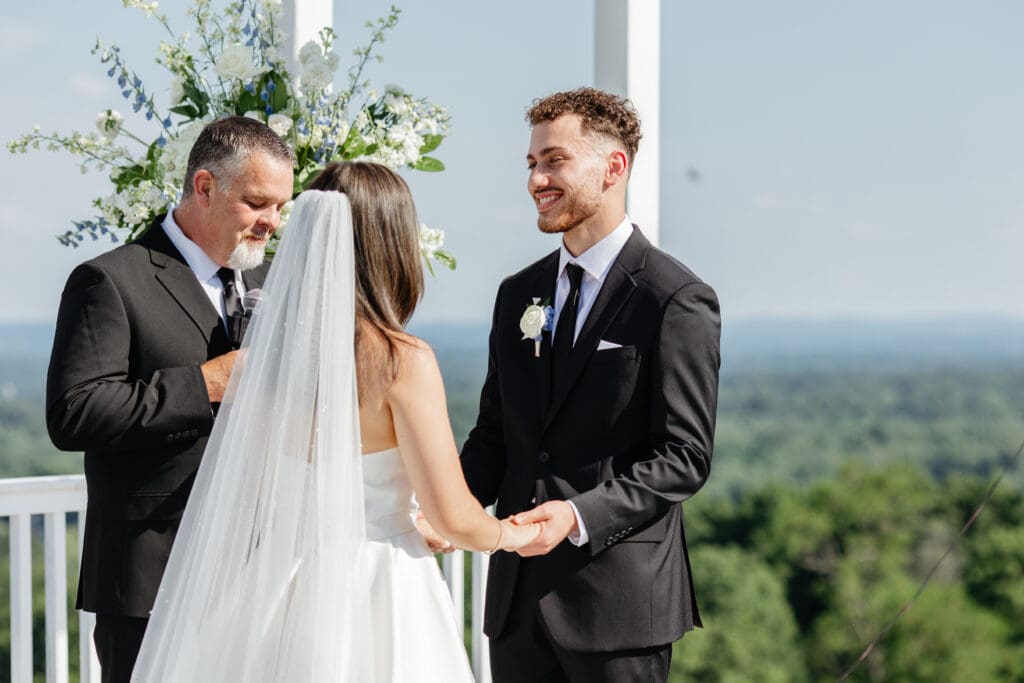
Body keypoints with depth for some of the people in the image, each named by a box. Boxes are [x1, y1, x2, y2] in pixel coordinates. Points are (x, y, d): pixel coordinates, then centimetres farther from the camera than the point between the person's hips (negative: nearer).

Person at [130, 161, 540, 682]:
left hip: (284, 591, 5)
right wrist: (509, 534, 7)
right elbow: (453, 520, -14)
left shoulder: (260, 356, -1)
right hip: (379, 600, -5)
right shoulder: (402, 361, -15)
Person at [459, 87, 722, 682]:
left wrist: (579, 514, -24)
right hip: (518, 593, 6)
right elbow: (494, 434, 13)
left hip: (619, 598, -6)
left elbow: (684, 456, -12)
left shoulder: (677, 299, -8)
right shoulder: (518, 294, 13)